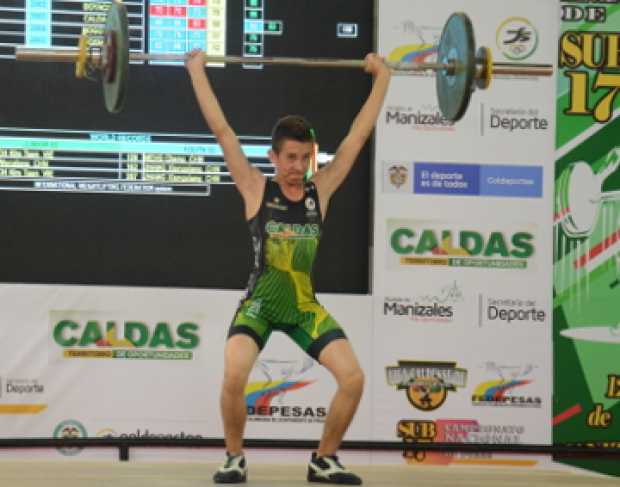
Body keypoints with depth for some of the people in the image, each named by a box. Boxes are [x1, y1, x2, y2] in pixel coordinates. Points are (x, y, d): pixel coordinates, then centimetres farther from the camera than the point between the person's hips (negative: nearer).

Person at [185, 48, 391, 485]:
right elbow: (221, 130, -6)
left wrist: (382, 79, 8)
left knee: (353, 378, -12)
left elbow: (357, 137, 5)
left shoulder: (321, 190, 0)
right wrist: (197, 72, -5)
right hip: (260, 303, -3)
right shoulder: (256, 188, -6)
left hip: (305, 305, 3)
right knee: (234, 375, -26)